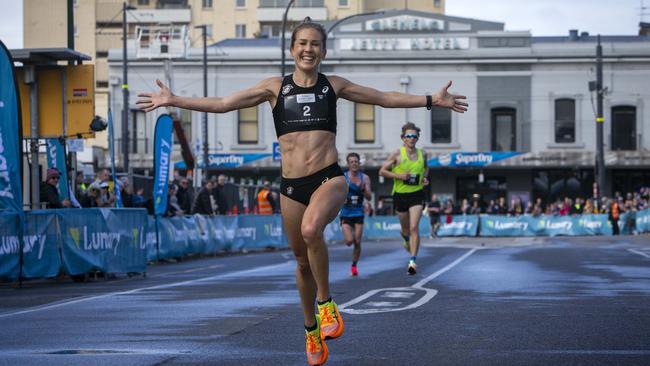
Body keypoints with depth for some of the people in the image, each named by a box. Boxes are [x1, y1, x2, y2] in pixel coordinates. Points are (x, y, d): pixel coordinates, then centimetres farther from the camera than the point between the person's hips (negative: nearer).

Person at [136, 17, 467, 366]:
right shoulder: (274, 87, 6)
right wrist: (174, 100, -1)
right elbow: (222, 103, 5)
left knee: (311, 229, -33)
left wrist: (431, 99, 7)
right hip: (291, 186, 2)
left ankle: (325, 302, -13)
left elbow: (386, 98, 13)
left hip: (329, 179, -2)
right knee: (302, 262, 11)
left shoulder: (333, 86, 7)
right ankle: (311, 330, 32)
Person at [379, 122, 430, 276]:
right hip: (400, 194, 0)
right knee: (405, 228, 14)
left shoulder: (422, 154, 3)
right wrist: (398, 175, -17)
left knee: (414, 227, -14)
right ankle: (406, 239, 53)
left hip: (417, 194, 0)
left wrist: (424, 178, 5)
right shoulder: (397, 154, -7)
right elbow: (382, 171, -4)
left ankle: (412, 261, -16)